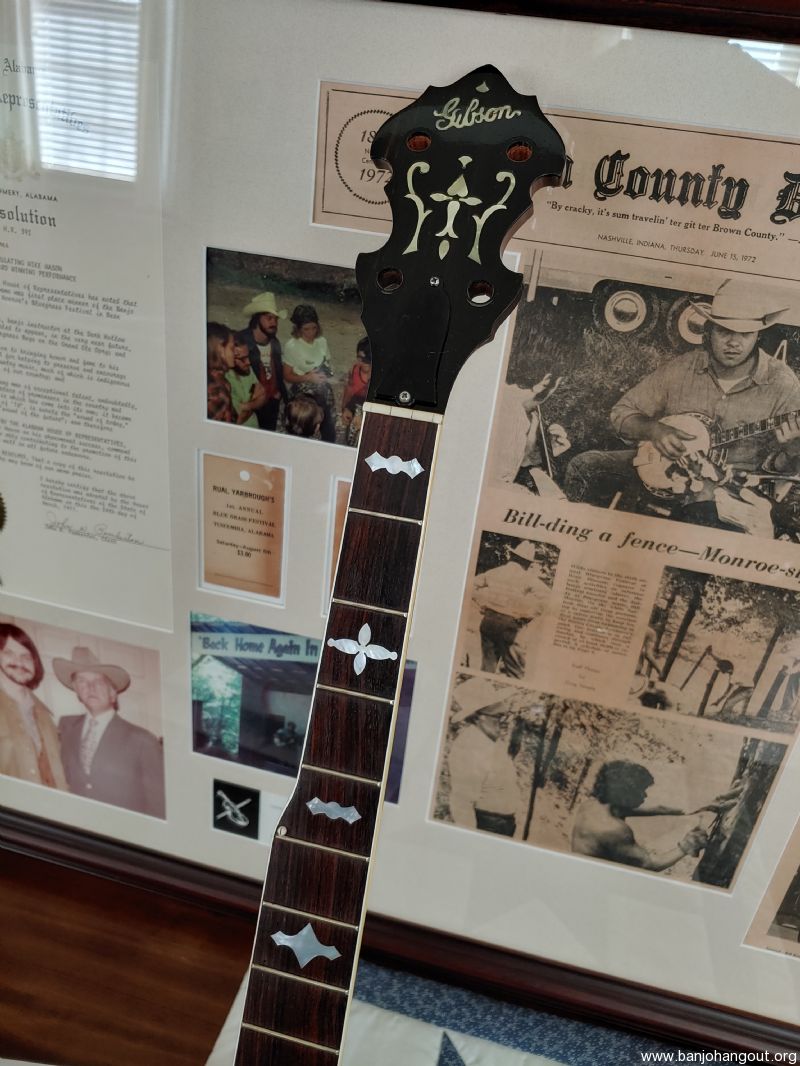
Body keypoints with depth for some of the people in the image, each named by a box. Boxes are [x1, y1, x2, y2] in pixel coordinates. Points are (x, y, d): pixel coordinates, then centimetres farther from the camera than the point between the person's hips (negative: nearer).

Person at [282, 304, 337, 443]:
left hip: (323, 393, 4)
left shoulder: (322, 342, -1)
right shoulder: (292, 346, -14)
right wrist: (307, 377, -23)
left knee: (329, 432, 9)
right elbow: (287, 375, -10)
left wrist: (328, 373, -1)